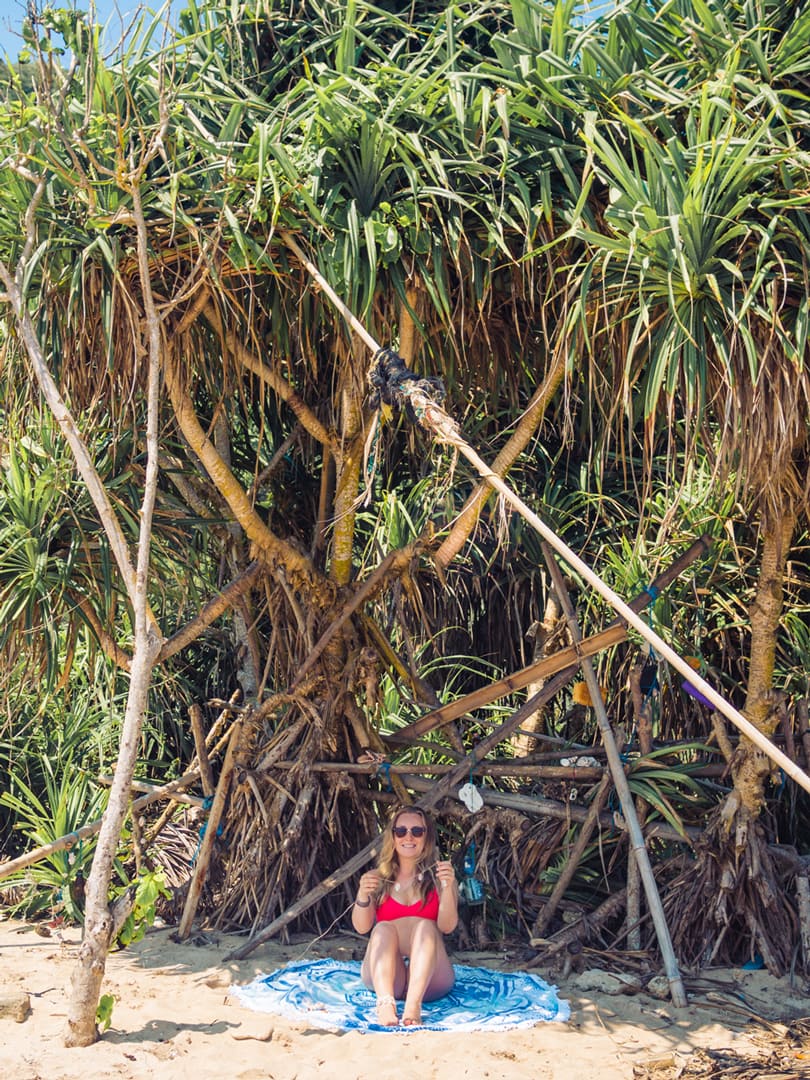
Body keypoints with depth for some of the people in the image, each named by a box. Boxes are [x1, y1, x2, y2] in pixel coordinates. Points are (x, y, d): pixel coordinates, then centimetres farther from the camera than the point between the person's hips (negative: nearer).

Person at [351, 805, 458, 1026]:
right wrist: (362, 896, -21)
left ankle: (413, 1004, -48)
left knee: (425, 926, -26)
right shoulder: (377, 878, 11)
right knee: (383, 929, -25)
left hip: (429, 981, -1)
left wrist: (448, 887, -24)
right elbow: (361, 927, -2)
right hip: (384, 978, 1)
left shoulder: (438, 877, 6)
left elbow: (447, 926, -9)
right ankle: (385, 1003, -50)